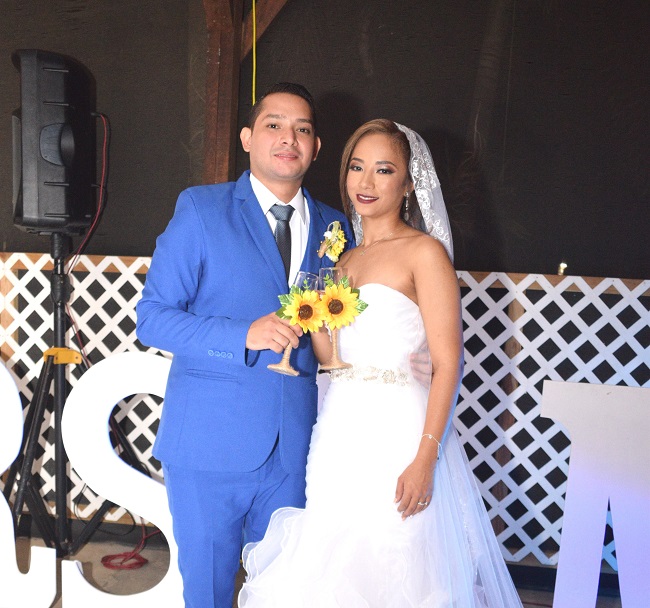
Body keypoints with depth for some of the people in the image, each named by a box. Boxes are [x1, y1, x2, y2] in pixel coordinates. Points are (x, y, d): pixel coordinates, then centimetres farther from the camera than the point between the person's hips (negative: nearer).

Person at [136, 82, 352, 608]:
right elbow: (152, 318, -8)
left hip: (295, 448, 3)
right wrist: (244, 335, -20)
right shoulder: (201, 208, -3)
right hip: (209, 444, -3)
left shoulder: (333, 227, 8)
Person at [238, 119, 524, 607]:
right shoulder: (346, 258, 13)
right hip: (341, 428, 6)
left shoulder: (424, 251, -7)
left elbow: (448, 361, -13)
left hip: (398, 429, -6)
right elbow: (331, 354, 12)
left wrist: (426, 458, -18)